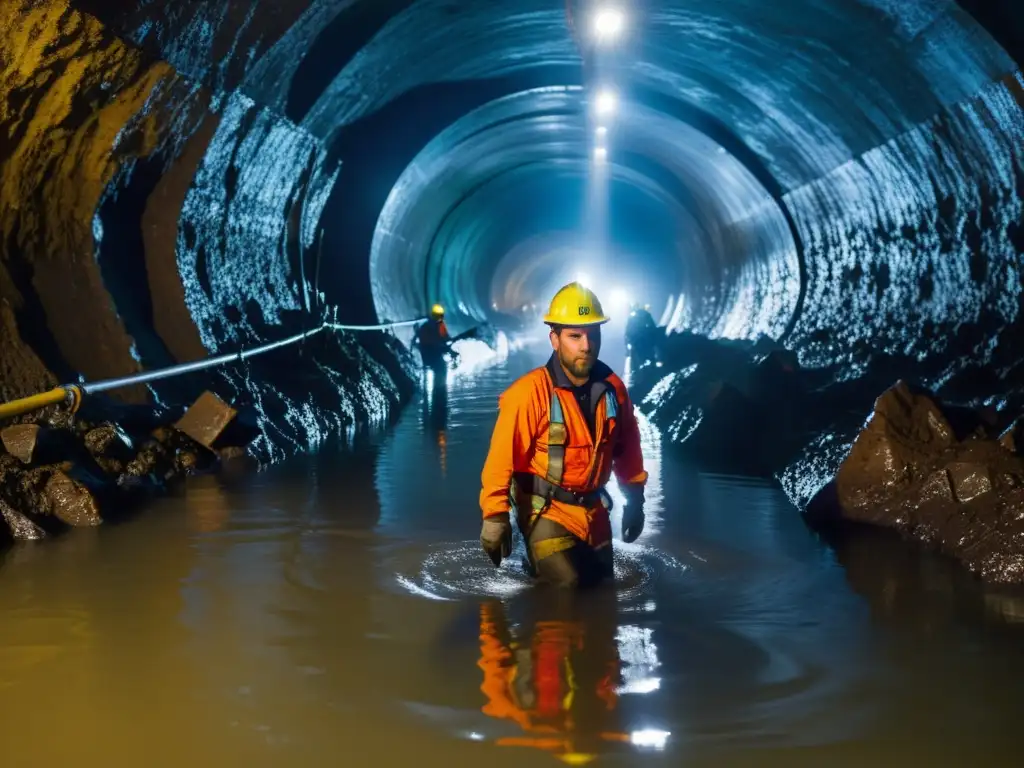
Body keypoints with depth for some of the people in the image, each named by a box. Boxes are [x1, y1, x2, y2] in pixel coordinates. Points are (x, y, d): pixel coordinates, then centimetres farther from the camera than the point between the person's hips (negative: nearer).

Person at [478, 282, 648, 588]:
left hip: (593, 508, 6)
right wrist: (495, 515, -21)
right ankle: (536, 556, 13)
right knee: (569, 580, -18)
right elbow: (502, 456, -22)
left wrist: (634, 499, 14)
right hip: (546, 508, -6)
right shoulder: (530, 392, -24)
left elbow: (627, 445, 9)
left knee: (600, 577, 16)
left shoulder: (612, 387, -6)